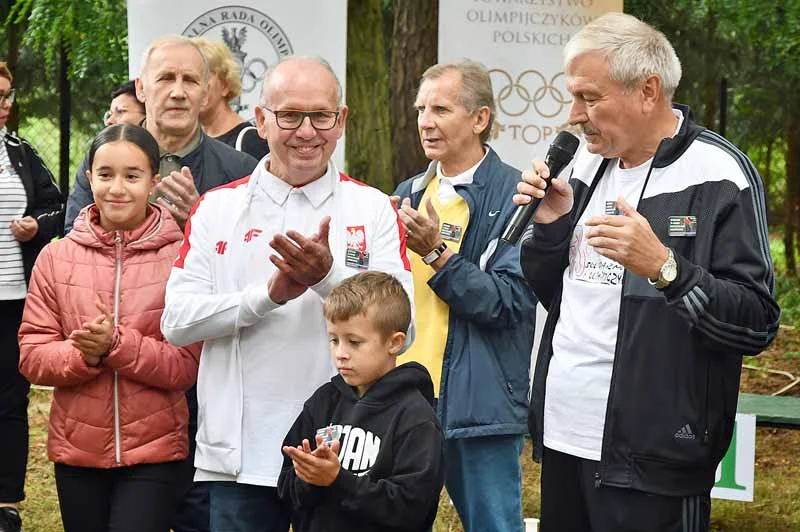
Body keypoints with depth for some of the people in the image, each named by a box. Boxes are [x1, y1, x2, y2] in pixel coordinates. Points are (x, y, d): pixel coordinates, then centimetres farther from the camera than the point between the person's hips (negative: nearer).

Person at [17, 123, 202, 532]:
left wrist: (117, 344, -22)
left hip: (155, 452, -3)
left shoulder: (181, 257, -6)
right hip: (77, 451, 3)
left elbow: (188, 366, -9)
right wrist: (82, 354, -19)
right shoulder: (56, 258, 2)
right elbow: (32, 358, 0)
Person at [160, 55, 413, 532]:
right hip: (241, 458, 1)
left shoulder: (374, 210, 4)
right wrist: (269, 294, -15)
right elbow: (176, 321, -3)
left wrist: (329, 276, -21)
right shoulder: (218, 208, 7)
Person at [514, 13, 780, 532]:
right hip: (562, 439, 7)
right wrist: (549, 225, 0)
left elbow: (758, 324, -16)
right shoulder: (589, 165, 11)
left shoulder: (718, 174, -11)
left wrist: (663, 267, -27)